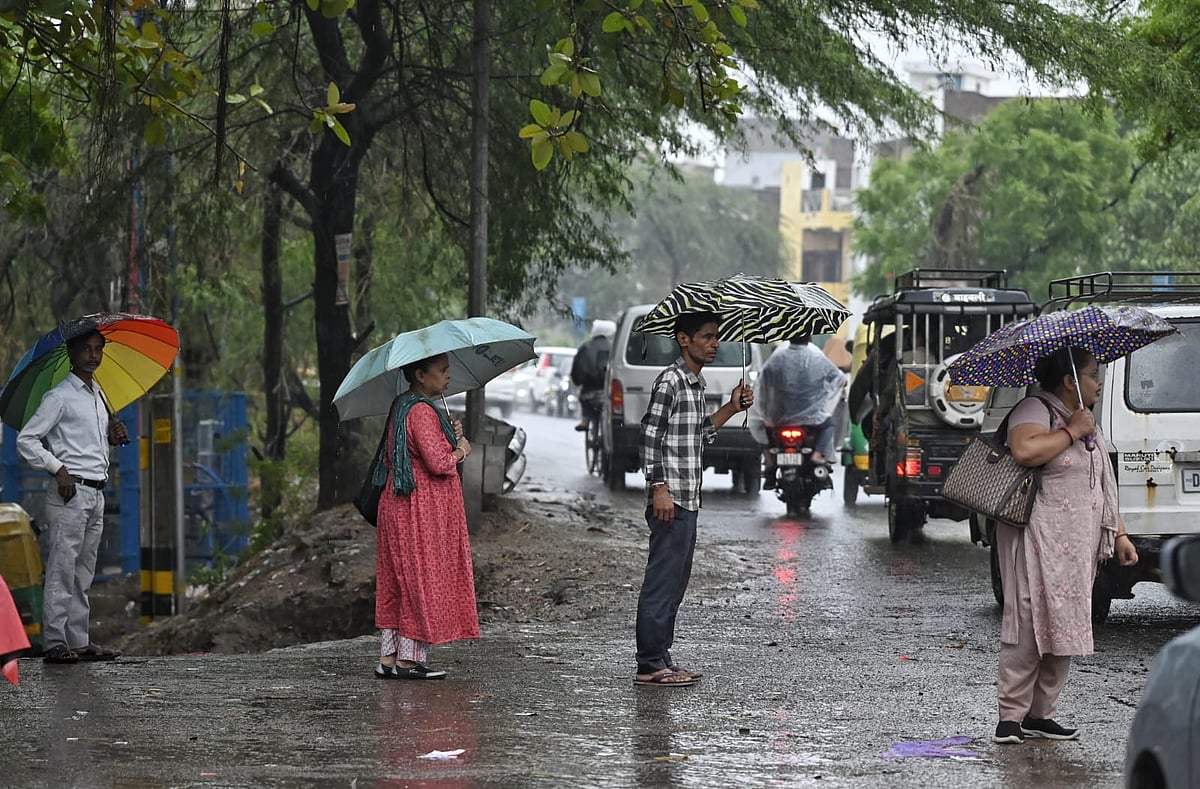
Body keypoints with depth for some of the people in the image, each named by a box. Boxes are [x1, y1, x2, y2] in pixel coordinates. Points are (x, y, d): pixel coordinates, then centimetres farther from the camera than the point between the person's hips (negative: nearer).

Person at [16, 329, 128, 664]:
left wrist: (113, 437, 9)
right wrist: (58, 469, -17)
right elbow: (26, 440, -10)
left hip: (96, 493, 8)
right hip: (70, 491, -8)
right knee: (62, 568, -9)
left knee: (84, 572, 9)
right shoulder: (59, 397, -7)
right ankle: (54, 643, -10)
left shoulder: (99, 395, 18)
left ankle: (80, 640, 12)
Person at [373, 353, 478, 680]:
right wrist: (461, 450, -3)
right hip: (422, 510, -10)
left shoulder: (400, 407, 14)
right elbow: (438, 462, -24)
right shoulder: (422, 411, -18)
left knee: (398, 581, 10)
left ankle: (388, 658, 11)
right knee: (422, 579, -4)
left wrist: (449, 436, 13)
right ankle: (408, 659, -3)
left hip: (398, 505, 10)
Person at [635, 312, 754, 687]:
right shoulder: (670, 381, -11)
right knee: (661, 581, -9)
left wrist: (733, 407, 15)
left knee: (675, 583, 13)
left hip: (688, 500, 10)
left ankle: (661, 659, 18)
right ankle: (650, 666, -8)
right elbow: (650, 436, -16)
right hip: (670, 500, -10)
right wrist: (660, 488, -21)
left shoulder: (696, 383, 18)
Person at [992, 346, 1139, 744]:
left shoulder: (1087, 424, 21)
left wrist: (1119, 535, 21)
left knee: (1066, 626, 6)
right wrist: (1071, 432, -17)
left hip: (1078, 546, 9)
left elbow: (1101, 487, 26)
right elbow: (1025, 450, -28)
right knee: (1030, 623, -12)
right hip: (1039, 542, -9)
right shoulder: (1034, 411, -7)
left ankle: (1041, 714, 11)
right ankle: (1011, 716, -10)